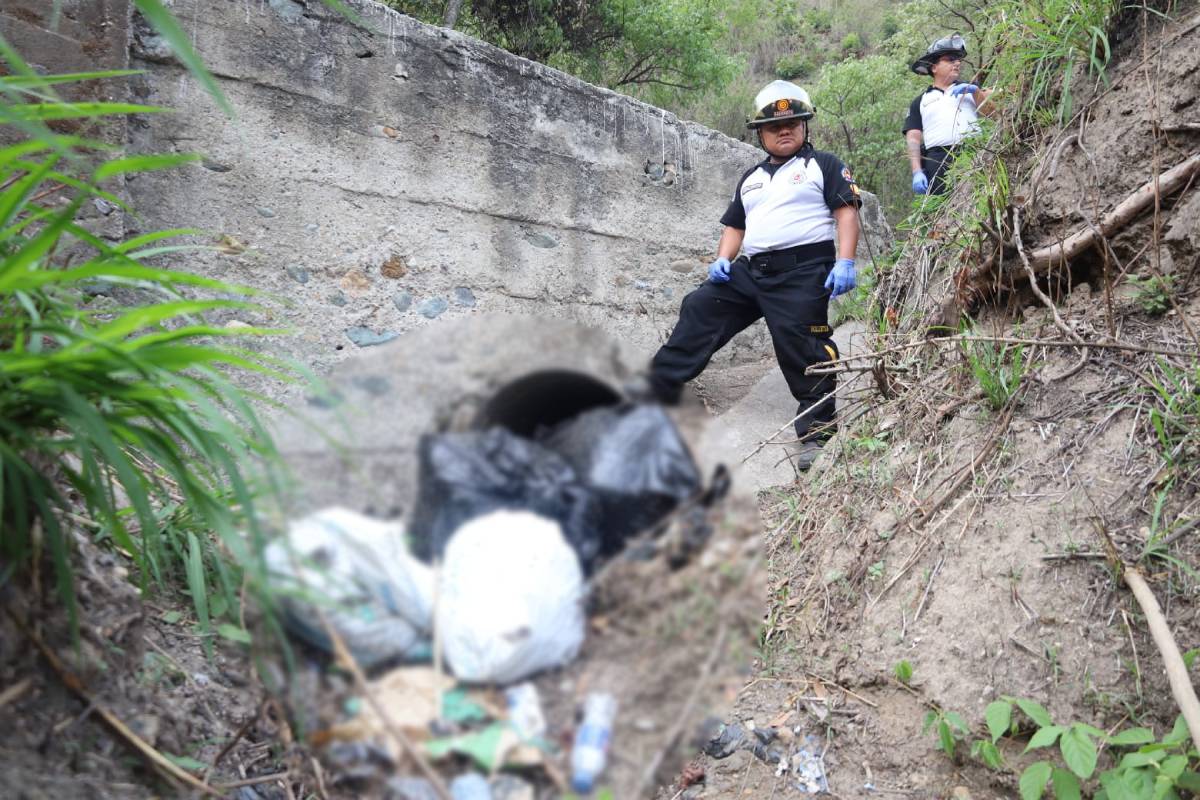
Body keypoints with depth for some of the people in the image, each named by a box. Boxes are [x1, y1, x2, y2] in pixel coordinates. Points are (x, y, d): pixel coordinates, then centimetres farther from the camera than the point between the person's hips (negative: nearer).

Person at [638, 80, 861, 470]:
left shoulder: (823, 164, 8)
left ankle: (815, 431, -5)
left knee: (800, 345, -16)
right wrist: (722, 259, 6)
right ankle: (657, 391, 0)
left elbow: (847, 212, -2)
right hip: (750, 269, 6)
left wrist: (845, 262, -16)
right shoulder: (752, 177, 26)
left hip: (803, 271, -6)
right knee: (699, 311, -3)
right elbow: (734, 226, 26)